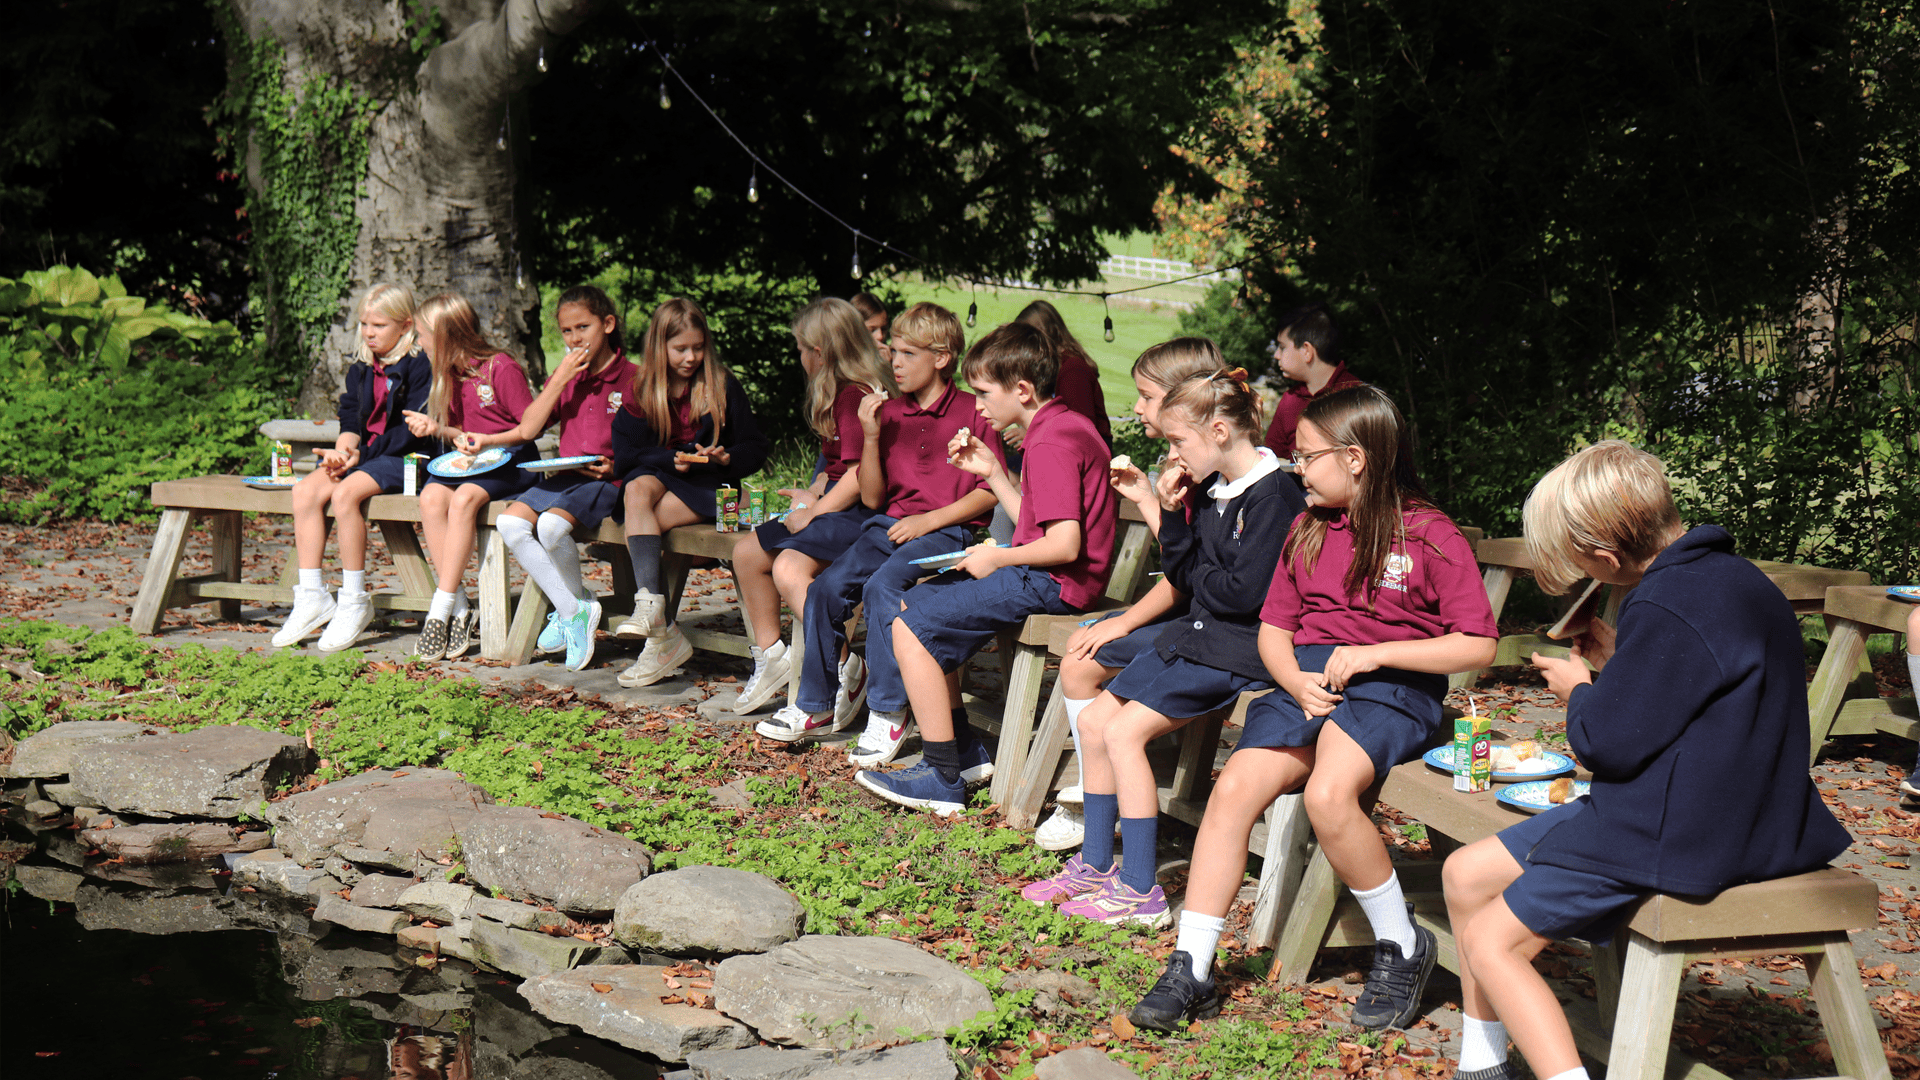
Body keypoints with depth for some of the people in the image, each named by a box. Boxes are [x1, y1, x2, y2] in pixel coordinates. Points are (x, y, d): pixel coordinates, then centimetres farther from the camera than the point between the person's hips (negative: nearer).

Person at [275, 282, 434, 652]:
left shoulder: (419, 367, -8)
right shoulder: (360, 371, 17)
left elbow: (411, 431, -14)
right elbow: (351, 419, 14)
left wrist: (361, 454, -16)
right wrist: (342, 450, -9)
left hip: (402, 459, -7)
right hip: (363, 455, 7)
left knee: (346, 493, -32)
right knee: (306, 489, -18)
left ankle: (355, 601, -21)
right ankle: (312, 597, -17)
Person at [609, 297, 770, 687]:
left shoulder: (724, 387, 4)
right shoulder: (641, 392, 8)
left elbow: (756, 450, 6)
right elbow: (624, 458, 2)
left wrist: (726, 458, -15)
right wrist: (672, 460, -13)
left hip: (708, 487, -3)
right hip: (659, 477, 3)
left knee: (640, 523, -29)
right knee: (637, 490, -34)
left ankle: (660, 636, -31)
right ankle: (651, 605, -46)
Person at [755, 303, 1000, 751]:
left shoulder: (972, 412, -2)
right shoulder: (888, 412, 13)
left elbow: (991, 492, -4)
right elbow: (872, 497, 11)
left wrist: (929, 519, -13)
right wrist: (871, 437, -4)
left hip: (948, 530, -6)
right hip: (892, 522, 6)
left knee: (883, 585, -32)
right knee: (827, 588, -17)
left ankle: (889, 714, -22)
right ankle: (816, 705, -1)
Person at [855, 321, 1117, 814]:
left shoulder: (1052, 444, -19)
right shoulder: (1065, 425, 14)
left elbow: (1064, 545, -26)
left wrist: (996, 559, -13)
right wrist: (992, 473, 10)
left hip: (1050, 583, -11)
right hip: (1040, 575, 11)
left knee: (910, 625, -15)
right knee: (914, 603, 17)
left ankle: (944, 779, -11)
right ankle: (965, 750, 17)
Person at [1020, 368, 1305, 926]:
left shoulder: (1274, 494, -17)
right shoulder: (1211, 489, 11)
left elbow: (1245, 592, -23)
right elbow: (1179, 575, 13)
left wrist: (1198, 575, -4)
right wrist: (1173, 513, -1)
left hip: (1242, 648, -10)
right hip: (1200, 630, 10)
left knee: (1124, 730, -18)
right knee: (1094, 719, 4)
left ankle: (1140, 891, -13)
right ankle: (1096, 864, 16)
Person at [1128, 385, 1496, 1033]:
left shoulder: (1430, 535, -4)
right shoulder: (1309, 531, 15)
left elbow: (1478, 646, -7)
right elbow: (1273, 627, 18)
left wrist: (1374, 653, -14)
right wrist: (1296, 681, -4)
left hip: (1392, 687, -6)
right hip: (1306, 679, 6)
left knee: (1328, 795, -33)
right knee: (1234, 788, -20)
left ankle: (1402, 948, -11)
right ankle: (1189, 971, -15)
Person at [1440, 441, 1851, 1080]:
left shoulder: (1667, 608, -24)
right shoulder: (1721, 574, 8)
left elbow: (1608, 741, -20)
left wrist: (1578, 691, 0)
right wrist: (1615, 661, 9)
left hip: (1679, 837, -11)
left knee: (1490, 941, -6)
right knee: (1465, 876, 14)